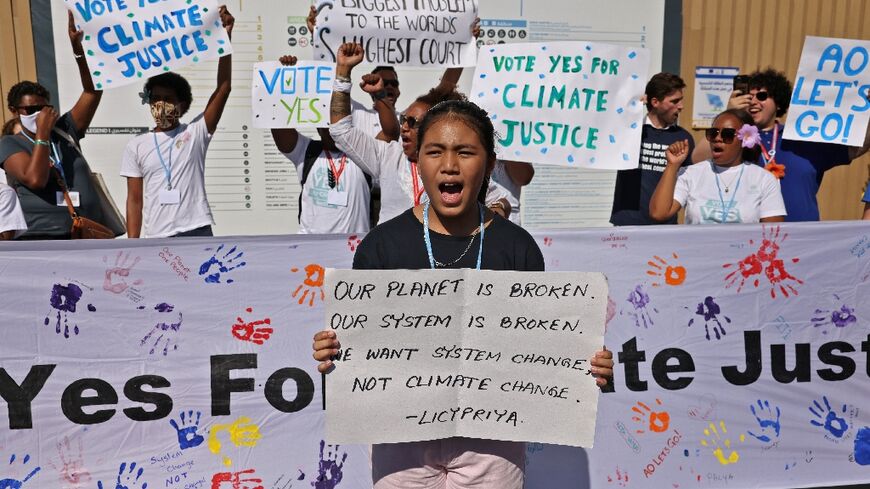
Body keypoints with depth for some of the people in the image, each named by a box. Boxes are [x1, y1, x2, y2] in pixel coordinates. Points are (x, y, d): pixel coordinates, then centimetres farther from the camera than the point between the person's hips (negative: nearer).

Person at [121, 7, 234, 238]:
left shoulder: (196, 132, 3)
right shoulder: (136, 146, 9)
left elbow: (223, 88, -6)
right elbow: (135, 199, 9)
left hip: (197, 233, -2)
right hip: (158, 239, 2)